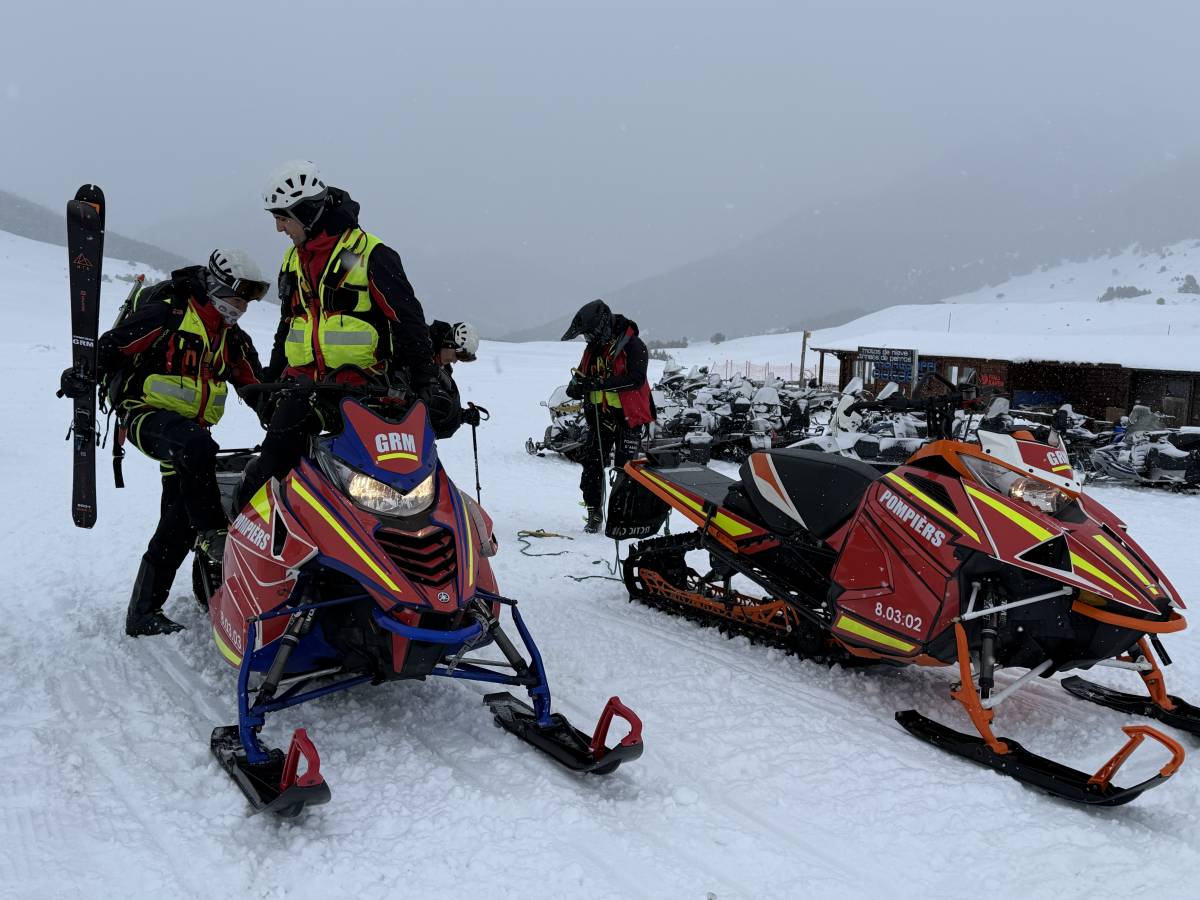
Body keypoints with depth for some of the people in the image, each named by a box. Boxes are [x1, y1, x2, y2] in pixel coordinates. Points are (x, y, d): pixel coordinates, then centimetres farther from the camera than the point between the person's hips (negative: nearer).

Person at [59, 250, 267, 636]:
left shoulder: (233, 338, 12)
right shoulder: (168, 314, -10)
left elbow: (257, 387, 12)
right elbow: (111, 345, -9)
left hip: (190, 427, 7)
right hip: (147, 415, -7)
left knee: (179, 520, 2)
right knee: (197, 446, -40)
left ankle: (143, 613, 11)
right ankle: (212, 533, -29)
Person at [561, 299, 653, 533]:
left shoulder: (633, 346, -11)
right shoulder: (593, 349, 11)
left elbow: (635, 379, -23)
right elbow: (582, 375, 17)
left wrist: (598, 382, -27)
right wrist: (577, 385, -9)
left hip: (628, 416, -6)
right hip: (599, 415, 6)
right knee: (592, 465, 2)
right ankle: (595, 513, 11)